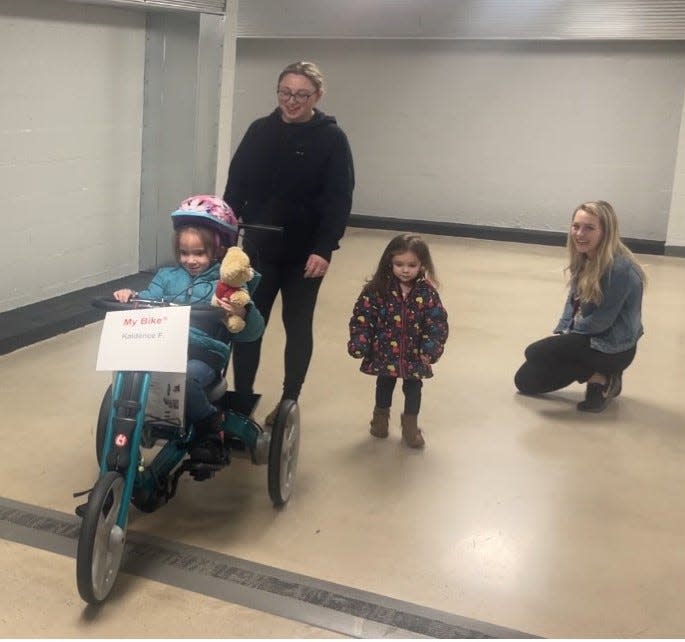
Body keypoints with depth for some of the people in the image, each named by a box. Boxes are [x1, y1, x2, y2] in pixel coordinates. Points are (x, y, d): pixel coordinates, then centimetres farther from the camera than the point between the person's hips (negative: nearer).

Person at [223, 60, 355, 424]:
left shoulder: (332, 139, -6)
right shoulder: (260, 131, 4)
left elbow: (339, 200, -11)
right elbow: (235, 185, 6)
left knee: (297, 326, 9)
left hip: (306, 251, -3)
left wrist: (324, 249, -20)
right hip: (259, 246, 3)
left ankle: (289, 403, 21)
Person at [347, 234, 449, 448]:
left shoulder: (427, 293, -11)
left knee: (413, 389, 13)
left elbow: (438, 322, -10)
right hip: (384, 353, 0)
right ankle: (380, 416, 45)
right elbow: (361, 317, -10)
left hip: (415, 356, 0)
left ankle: (410, 426, 34)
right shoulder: (377, 290, -13)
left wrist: (431, 349, -21)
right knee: (384, 385, 20)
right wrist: (359, 343, -19)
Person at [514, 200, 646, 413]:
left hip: (612, 348, -9)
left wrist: (568, 332, -8)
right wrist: (559, 332, -4)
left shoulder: (619, 269, -27)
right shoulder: (584, 259, 0)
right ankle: (598, 373, 15)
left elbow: (602, 321, -23)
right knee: (525, 381, 7)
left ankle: (601, 379, -2)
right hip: (585, 336, 9)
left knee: (535, 353, -14)